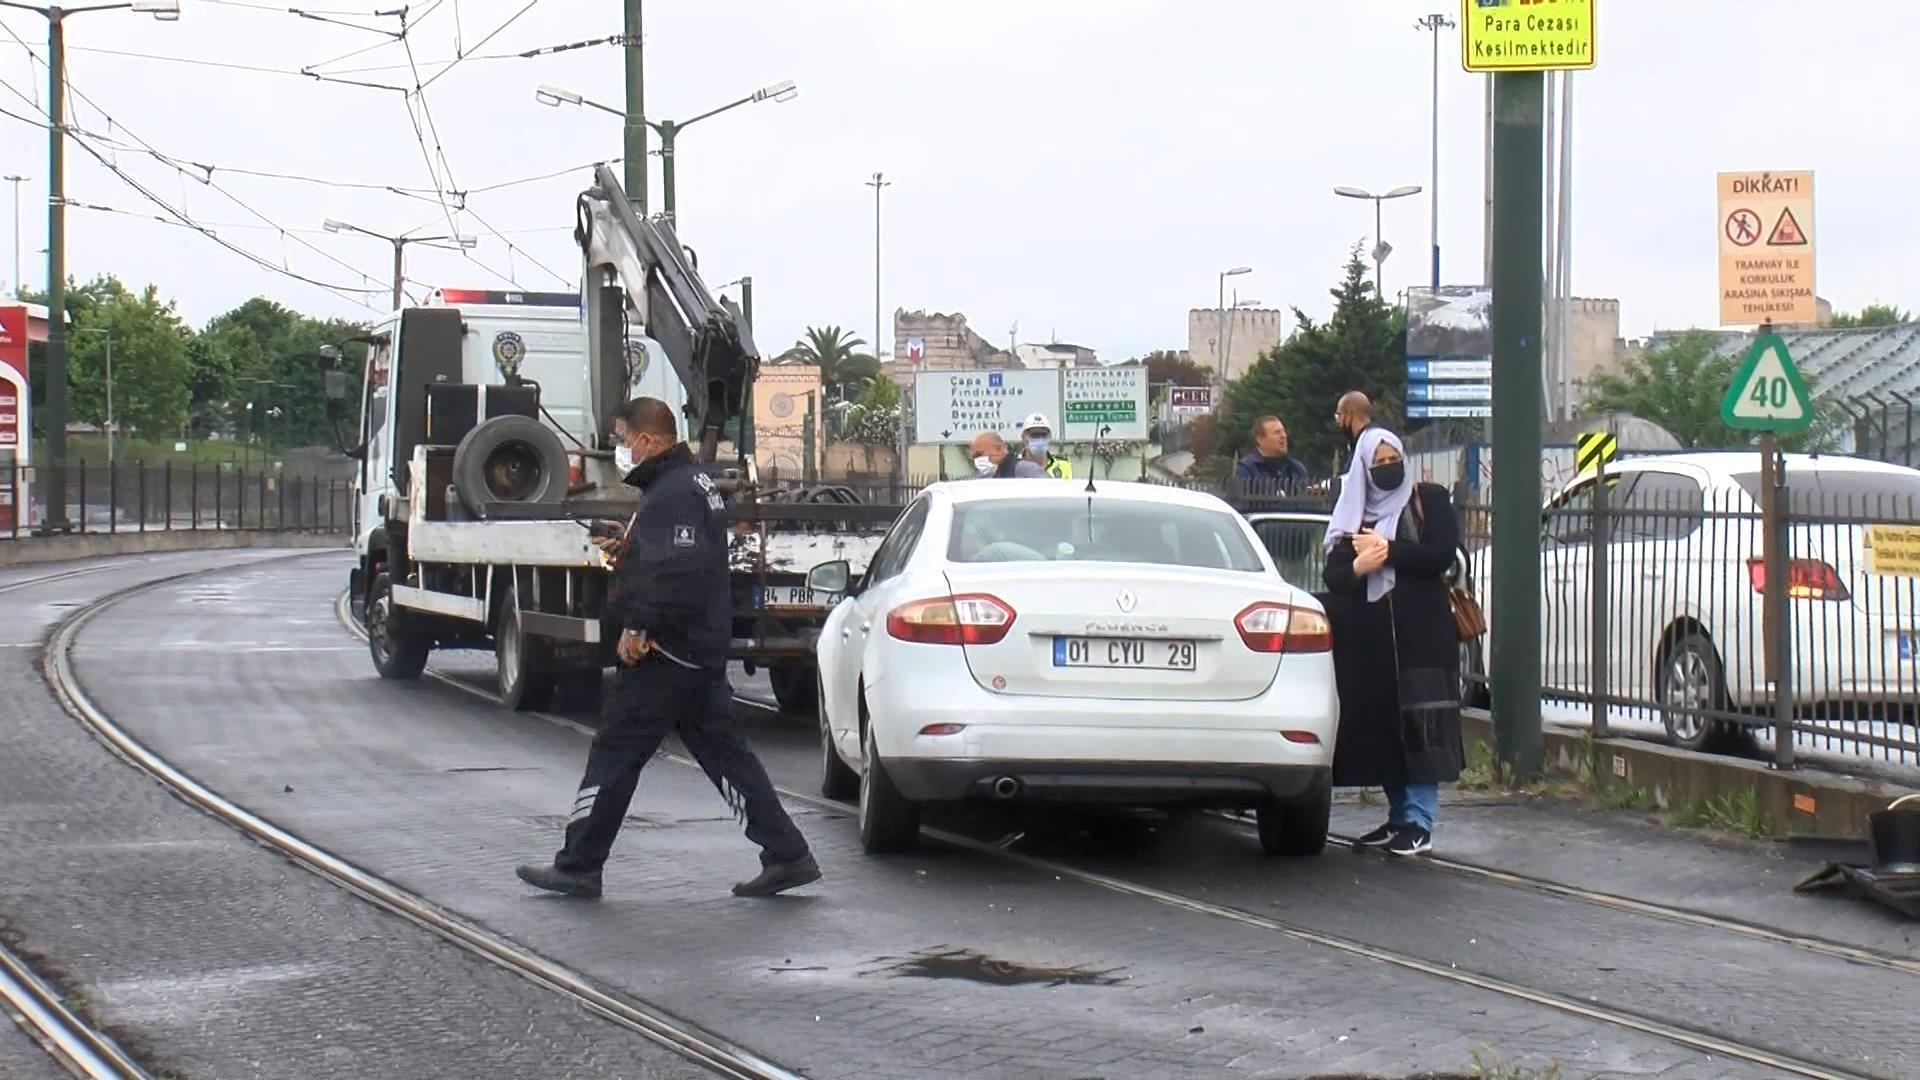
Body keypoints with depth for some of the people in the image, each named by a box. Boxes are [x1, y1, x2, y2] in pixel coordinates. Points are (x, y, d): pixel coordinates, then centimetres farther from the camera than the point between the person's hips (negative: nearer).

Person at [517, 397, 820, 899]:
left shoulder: (671, 493, -18)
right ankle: (787, 855, 8)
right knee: (723, 750, 11)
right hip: (704, 651, 10)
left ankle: (578, 866, 7)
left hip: (665, 652, -10)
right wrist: (629, 549, 16)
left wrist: (639, 626, -24)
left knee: (615, 754, -1)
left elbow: (678, 571, -29)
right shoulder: (693, 482, 16)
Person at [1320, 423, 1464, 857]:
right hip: (1368, 635, 4)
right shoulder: (1352, 513, 13)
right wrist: (1357, 567, -16)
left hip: (1420, 630, -4)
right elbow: (1332, 573, 6)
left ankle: (1419, 823, -10)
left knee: (1417, 723, -9)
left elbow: (1442, 555, -8)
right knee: (1379, 724, 4)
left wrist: (1387, 551, -10)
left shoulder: (1429, 500, 5)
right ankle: (1399, 816, 15)